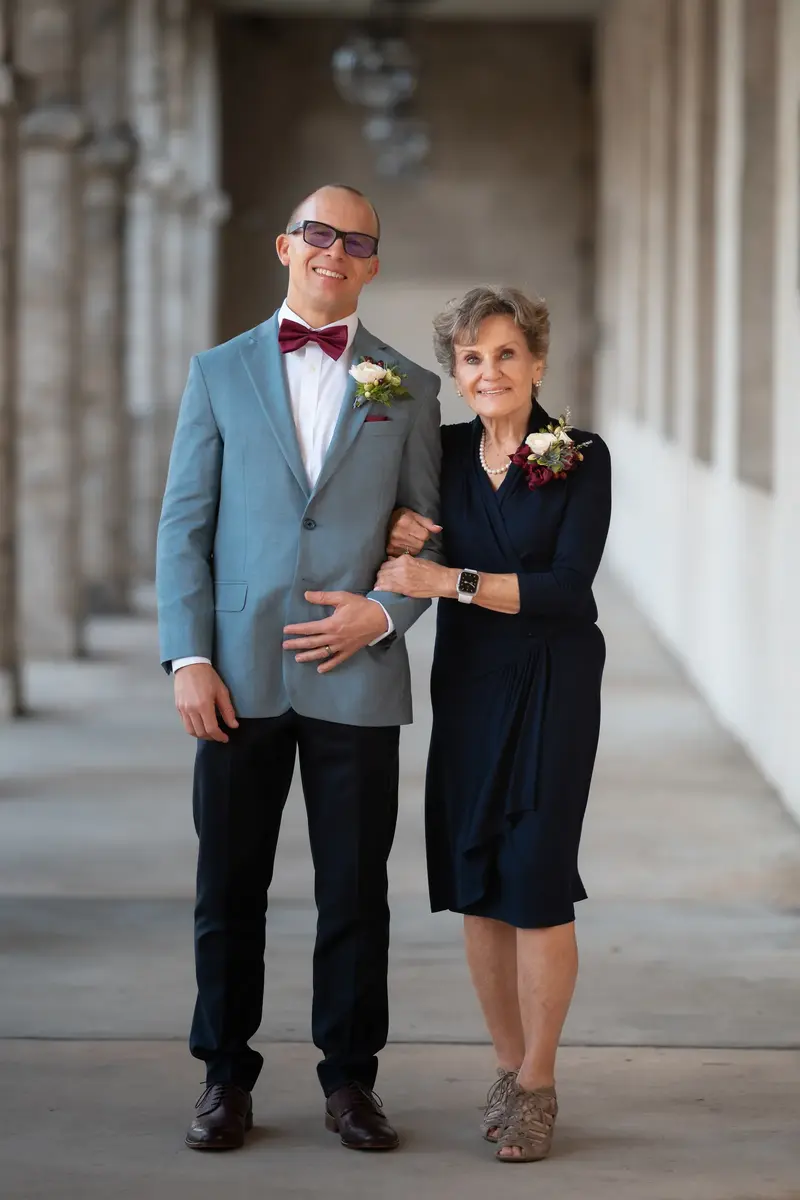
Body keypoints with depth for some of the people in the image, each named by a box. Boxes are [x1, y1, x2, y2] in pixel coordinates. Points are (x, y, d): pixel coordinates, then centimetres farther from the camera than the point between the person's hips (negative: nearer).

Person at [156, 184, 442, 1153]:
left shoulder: (409, 389, 9)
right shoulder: (220, 373, 8)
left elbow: (430, 533, 9)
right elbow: (183, 524, 4)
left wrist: (383, 611, -10)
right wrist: (188, 658, -5)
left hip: (356, 675, 0)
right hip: (240, 674, 0)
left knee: (355, 891, 4)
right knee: (229, 886, 5)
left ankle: (349, 1079, 16)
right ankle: (226, 1079, 16)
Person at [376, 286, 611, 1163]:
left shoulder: (582, 459, -7)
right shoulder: (446, 453, 5)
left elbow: (567, 586, -16)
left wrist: (448, 579, -22)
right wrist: (402, 540, -9)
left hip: (552, 687, -4)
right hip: (466, 685, 4)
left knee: (537, 878, -5)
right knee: (475, 882, 5)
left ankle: (537, 1086, 5)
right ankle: (508, 1066, 18)